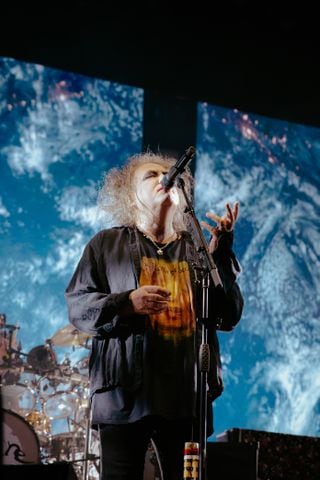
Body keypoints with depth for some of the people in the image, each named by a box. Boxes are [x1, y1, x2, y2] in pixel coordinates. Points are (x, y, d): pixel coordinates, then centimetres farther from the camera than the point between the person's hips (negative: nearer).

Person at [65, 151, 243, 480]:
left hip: (186, 394, 2)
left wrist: (221, 253, -3)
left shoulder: (199, 250, 14)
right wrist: (126, 303, -13)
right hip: (125, 395, -2)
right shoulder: (107, 244, 11)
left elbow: (229, 317, 6)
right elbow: (77, 307, 4)